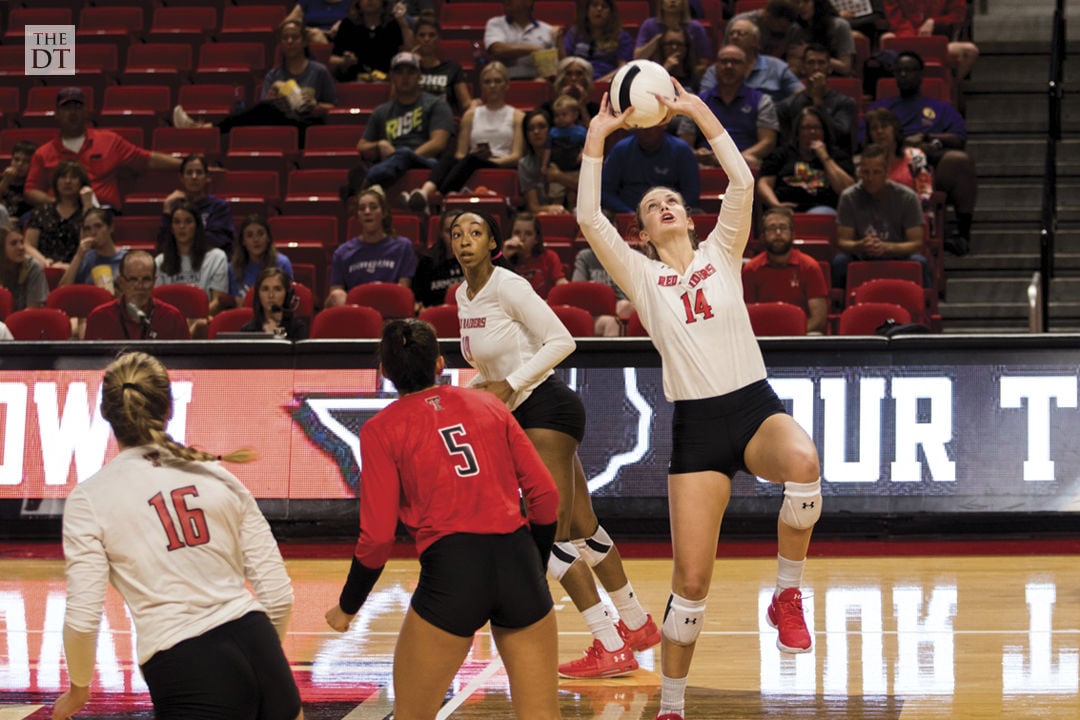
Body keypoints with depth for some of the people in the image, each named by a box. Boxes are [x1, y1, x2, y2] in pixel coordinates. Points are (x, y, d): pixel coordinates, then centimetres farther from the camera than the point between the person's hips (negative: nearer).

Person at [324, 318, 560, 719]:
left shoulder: (382, 430, 5)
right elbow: (545, 495, 11)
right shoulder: (488, 404, 15)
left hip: (451, 569, -3)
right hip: (518, 558, 3)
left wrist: (346, 608, 14)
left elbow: (377, 537, 0)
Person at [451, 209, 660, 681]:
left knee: (550, 533, -12)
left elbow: (561, 341, -17)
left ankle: (611, 649, -9)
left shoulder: (508, 286, -15)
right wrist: (478, 389, 4)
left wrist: (508, 385, -19)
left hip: (546, 407, -9)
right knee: (581, 528, 15)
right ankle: (637, 625, 28)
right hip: (524, 415, 9)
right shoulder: (463, 295, 10)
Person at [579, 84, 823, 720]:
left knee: (803, 463, -36)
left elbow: (744, 182, -2)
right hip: (696, 426, 0)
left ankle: (788, 596, -15)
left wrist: (700, 112, -3)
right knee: (692, 580, -4)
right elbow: (589, 218, -2)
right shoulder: (643, 277, 10)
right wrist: (597, 139, -1)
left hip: (756, 405, 0)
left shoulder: (721, 255, 11)